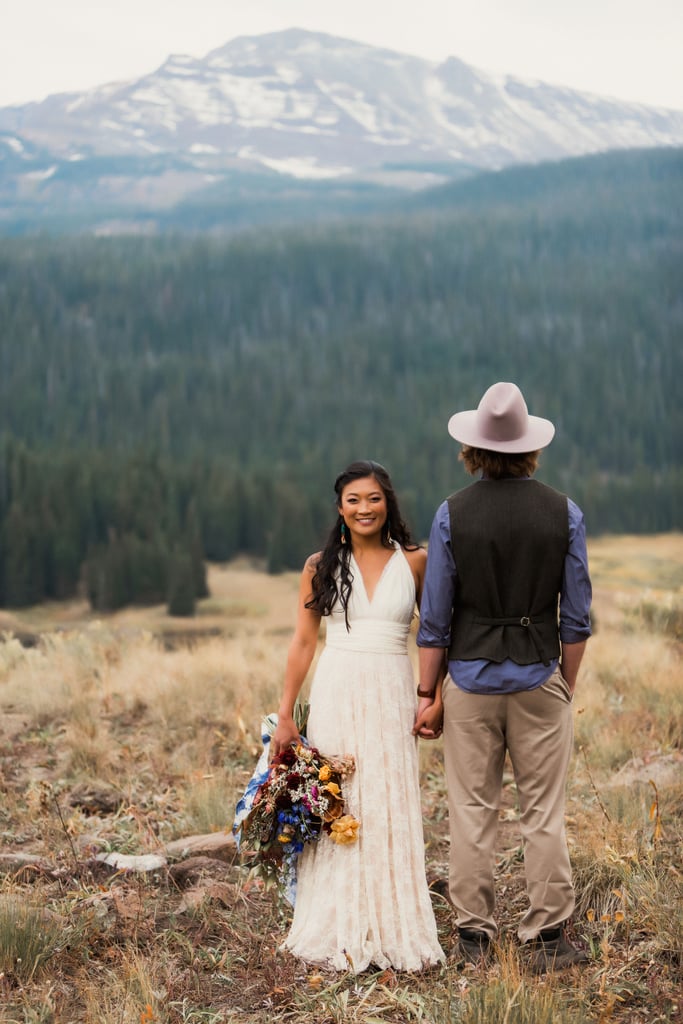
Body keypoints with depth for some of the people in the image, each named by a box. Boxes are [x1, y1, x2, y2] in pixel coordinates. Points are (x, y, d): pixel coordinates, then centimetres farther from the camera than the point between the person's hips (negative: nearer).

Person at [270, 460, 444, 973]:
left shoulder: (415, 562, 3)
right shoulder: (321, 566, 4)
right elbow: (303, 642, 5)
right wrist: (285, 715, 3)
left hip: (392, 697, 0)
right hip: (336, 695, 0)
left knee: (392, 811, 3)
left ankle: (395, 932, 16)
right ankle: (340, 933, 15)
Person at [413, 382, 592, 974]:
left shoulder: (453, 515, -4)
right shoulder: (565, 514, -2)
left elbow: (435, 616, -3)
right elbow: (577, 616, 0)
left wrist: (428, 693, 5)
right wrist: (567, 684, 12)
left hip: (470, 680, 0)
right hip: (540, 679, 0)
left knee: (472, 811, 8)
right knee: (544, 814, 7)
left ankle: (474, 937, 16)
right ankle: (547, 940, 13)